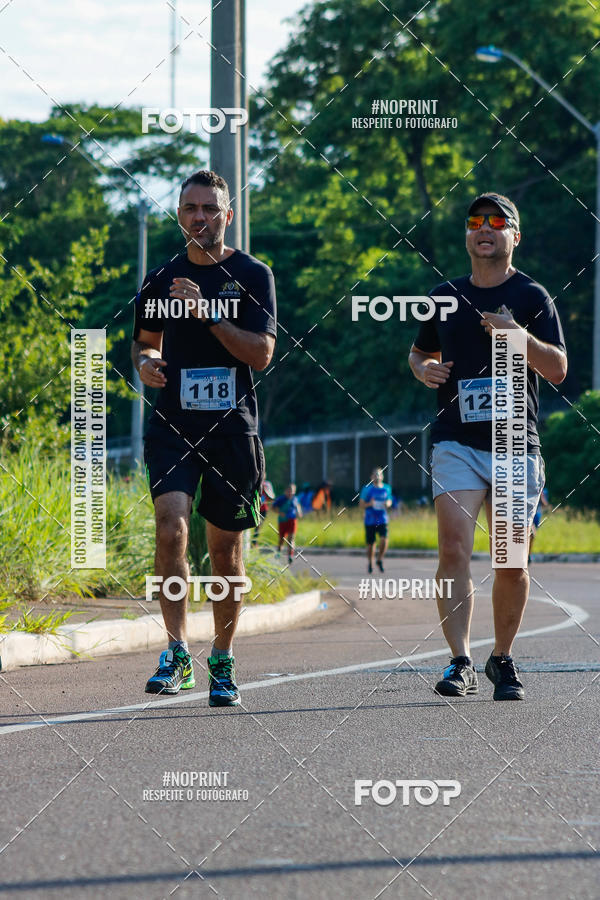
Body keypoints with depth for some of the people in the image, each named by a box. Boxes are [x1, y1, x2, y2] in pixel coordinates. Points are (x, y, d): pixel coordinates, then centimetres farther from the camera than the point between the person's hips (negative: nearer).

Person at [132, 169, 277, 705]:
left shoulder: (252, 275, 1)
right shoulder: (161, 278, 10)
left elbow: (261, 354, -8)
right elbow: (145, 340, 24)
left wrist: (207, 312, -18)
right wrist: (145, 363, 0)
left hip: (232, 427, -1)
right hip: (173, 426, 1)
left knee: (226, 549, 6)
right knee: (171, 527, -20)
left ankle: (222, 664, 21)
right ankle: (177, 652, -14)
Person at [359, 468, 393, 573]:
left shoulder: (386, 488, 7)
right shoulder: (367, 489, -2)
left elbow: (389, 501, 21)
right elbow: (361, 504, 0)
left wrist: (388, 504, -3)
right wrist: (369, 504, -20)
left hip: (382, 520, 1)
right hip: (370, 520, -1)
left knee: (384, 540, -18)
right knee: (370, 544, 3)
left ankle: (379, 560, 3)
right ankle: (370, 563, 25)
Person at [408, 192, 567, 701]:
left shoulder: (532, 297, 3)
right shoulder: (446, 296, 13)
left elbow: (557, 370, -3)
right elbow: (420, 351, 27)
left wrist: (518, 335, -19)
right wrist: (423, 369, 4)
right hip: (456, 443, 1)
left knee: (512, 564, 3)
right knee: (454, 549, -16)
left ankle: (503, 659, 21)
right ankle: (461, 664, -18)